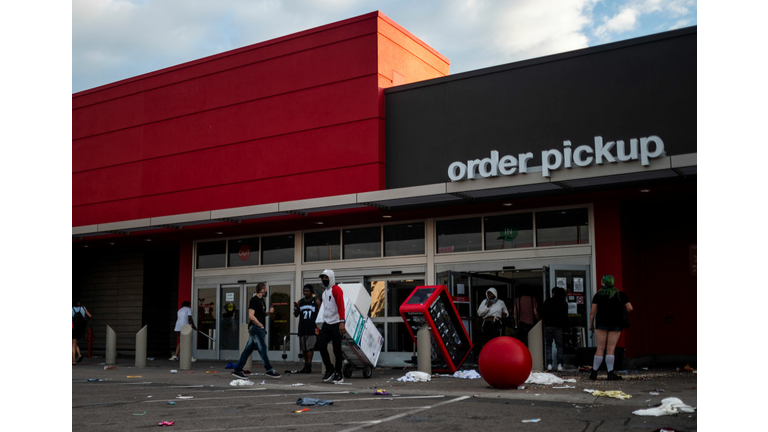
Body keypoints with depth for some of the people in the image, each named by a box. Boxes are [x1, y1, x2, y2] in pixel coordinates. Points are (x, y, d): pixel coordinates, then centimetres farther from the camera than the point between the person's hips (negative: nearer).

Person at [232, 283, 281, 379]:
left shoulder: (261, 300, 18)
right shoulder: (254, 300, -11)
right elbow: (251, 316, -17)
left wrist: (269, 312, 8)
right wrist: (261, 325, -14)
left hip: (260, 329, 10)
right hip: (256, 328, -10)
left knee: (248, 349, 9)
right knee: (262, 349, -5)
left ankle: (237, 370, 12)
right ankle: (269, 370, -1)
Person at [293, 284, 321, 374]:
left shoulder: (316, 301, 3)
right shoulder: (300, 302, 14)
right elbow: (296, 315, 18)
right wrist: (295, 308, -2)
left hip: (312, 328, -5)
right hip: (302, 328, 5)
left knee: (310, 347, -12)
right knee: (304, 348, 7)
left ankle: (309, 366, -13)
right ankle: (305, 366, 15)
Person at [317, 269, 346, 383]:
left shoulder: (336, 289, -7)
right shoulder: (324, 292, 18)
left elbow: (341, 306, -16)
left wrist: (342, 322, -24)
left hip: (336, 325, -7)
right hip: (326, 324, 7)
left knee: (337, 349, -3)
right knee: (321, 346, -2)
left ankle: (338, 375, 7)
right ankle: (329, 369, 12)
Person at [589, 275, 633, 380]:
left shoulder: (598, 295, 2)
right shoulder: (620, 294, 7)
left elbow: (592, 312, -1)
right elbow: (630, 308, 2)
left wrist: (591, 324, 8)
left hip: (602, 323, -1)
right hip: (616, 324, 1)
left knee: (600, 348, 3)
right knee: (611, 349, 1)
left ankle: (594, 373, 4)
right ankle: (610, 374, -3)